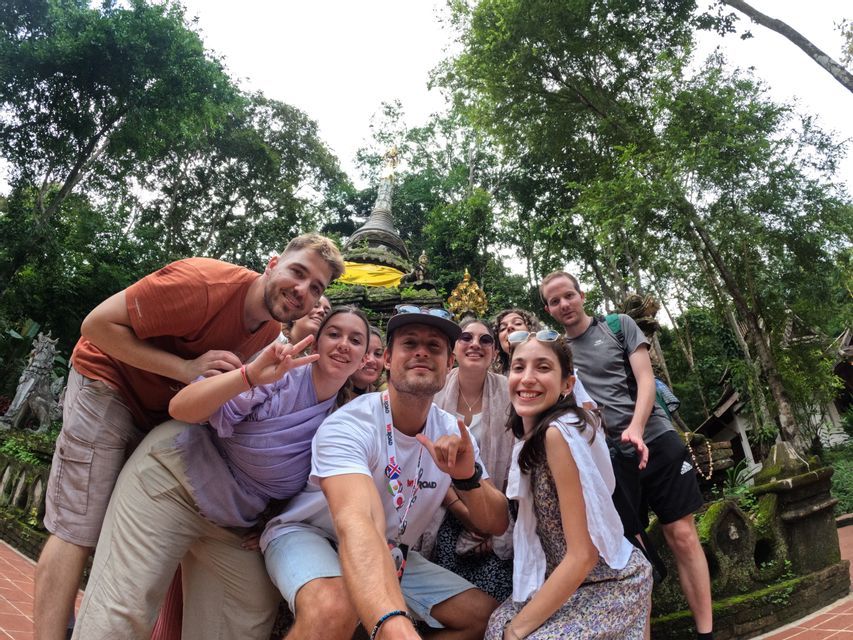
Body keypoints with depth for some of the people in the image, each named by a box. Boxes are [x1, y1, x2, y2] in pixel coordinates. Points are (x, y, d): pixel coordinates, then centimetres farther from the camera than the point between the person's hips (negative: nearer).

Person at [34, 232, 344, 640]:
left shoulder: (271, 332, -7)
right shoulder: (206, 283, -30)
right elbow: (98, 324, -25)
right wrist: (186, 369, -32)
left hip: (165, 412, 7)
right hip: (108, 383, -6)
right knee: (78, 530, -7)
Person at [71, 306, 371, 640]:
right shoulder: (281, 375, -19)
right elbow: (180, 408, -27)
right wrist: (251, 376, -42)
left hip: (231, 526, 6)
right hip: (174, 475, -6)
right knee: (123, 612, -10)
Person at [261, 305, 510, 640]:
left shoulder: (453, 434, -8)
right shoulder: (347, 427, -28)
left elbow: (496, 524, -7)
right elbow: (357, 525, -46)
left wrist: (468, 478, -30)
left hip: (391, 555, 7)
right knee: (335, 608, -39)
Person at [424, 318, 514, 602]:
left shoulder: (507, 393, -4)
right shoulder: (436, 390, -5)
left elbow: (513, 464, -1)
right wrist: (463, 511, -8)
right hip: (446, 511, 0)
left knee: (496, 599, -10)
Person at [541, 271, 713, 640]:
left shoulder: (619, 326, 3)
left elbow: (646, 380, -5)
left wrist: (635, 429, -19)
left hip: (656, 440, -1)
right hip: (609, 455, 1)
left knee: (682, 536, 2)